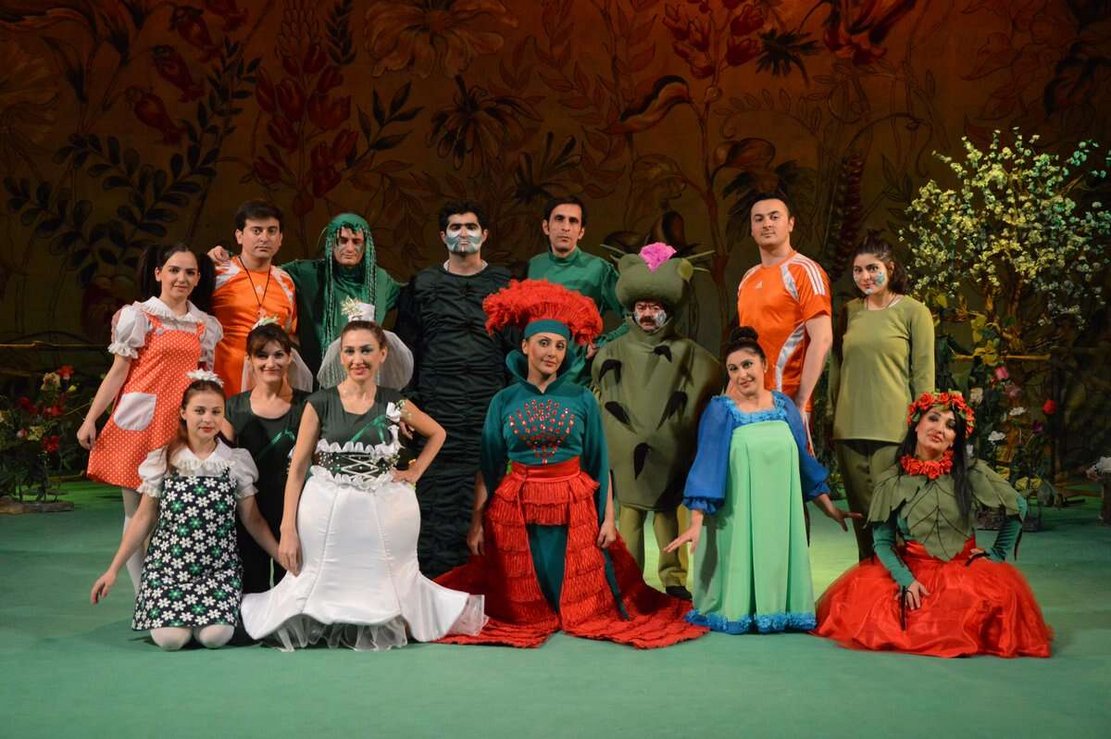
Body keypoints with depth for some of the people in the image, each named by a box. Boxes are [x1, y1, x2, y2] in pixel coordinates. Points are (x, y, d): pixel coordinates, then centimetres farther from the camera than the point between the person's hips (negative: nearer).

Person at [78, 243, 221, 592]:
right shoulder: (138, 315, 2)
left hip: (182, 427, 3)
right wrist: (91, 419, -6)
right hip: (140, 422, -3)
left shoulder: (208, 326, 13)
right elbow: (118, 371, 0)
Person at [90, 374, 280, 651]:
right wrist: (113, 569, 5)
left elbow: (253, 519, 6)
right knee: (170, 638, -20)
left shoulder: (236, 462, 1)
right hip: (168, 564, 0)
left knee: (215, 636, -22)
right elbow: (143, 519, 7)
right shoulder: (163, 461, 1)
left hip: (219, 568, 0)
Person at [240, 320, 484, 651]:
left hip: (385, 511, 1)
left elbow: (437, 433, 21)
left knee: (386, 584, 5)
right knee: (324, 587, 1)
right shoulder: (320, 403, -3)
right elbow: (297, 467, -3)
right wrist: (288, 530, -8)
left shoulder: (395, 404, 2)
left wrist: (415, 471, 7)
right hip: (327, 512, -1)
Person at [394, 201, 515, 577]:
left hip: (490, 412, 0)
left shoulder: (504, 284, 11)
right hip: (436, 411, 0)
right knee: (435, 504, -3)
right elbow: (406, 350, 11)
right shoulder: (422, 286, 12)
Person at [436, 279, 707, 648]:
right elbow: (488, 467, 2)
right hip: (516, 510, 0)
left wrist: (608, 517, -2)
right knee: (523, 608, 8)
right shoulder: (504, 401, 2)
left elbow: (599, 464, 3)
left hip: (575, 508, 0)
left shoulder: (582, 399, 1)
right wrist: (477, 521, -2)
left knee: (582, 603, 7)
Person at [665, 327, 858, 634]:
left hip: (779, 515, 4)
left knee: (775, 565, 1)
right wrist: (696, 522, -17)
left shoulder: (784, 405, 7)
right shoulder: (720, 410, -4)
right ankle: (737, 612, 13)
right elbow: (706, 465, -9)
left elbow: (803, 459, 14)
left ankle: (773, 612, 18)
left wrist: (829, 507, 16)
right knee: (739, 566, -5)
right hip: (737, 517, -3)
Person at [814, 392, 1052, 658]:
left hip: (964, 570, 1)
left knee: (1003, 593, -29)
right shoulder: (892, 479, -2)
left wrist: (997, 554, 12)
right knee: (859, 592, -26)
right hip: (908, 569, 0)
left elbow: (1018, 506, 12)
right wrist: (905, 580, -19)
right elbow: (882, 541, -4)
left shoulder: (971, 473, -1)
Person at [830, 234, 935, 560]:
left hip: (894, 431, -4)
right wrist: (835, 416, 13)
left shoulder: (913, 312, -1)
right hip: (850, 429, 4)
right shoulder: (850, 311, 12)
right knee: (861, 513, 9)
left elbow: (923, 375, -2)